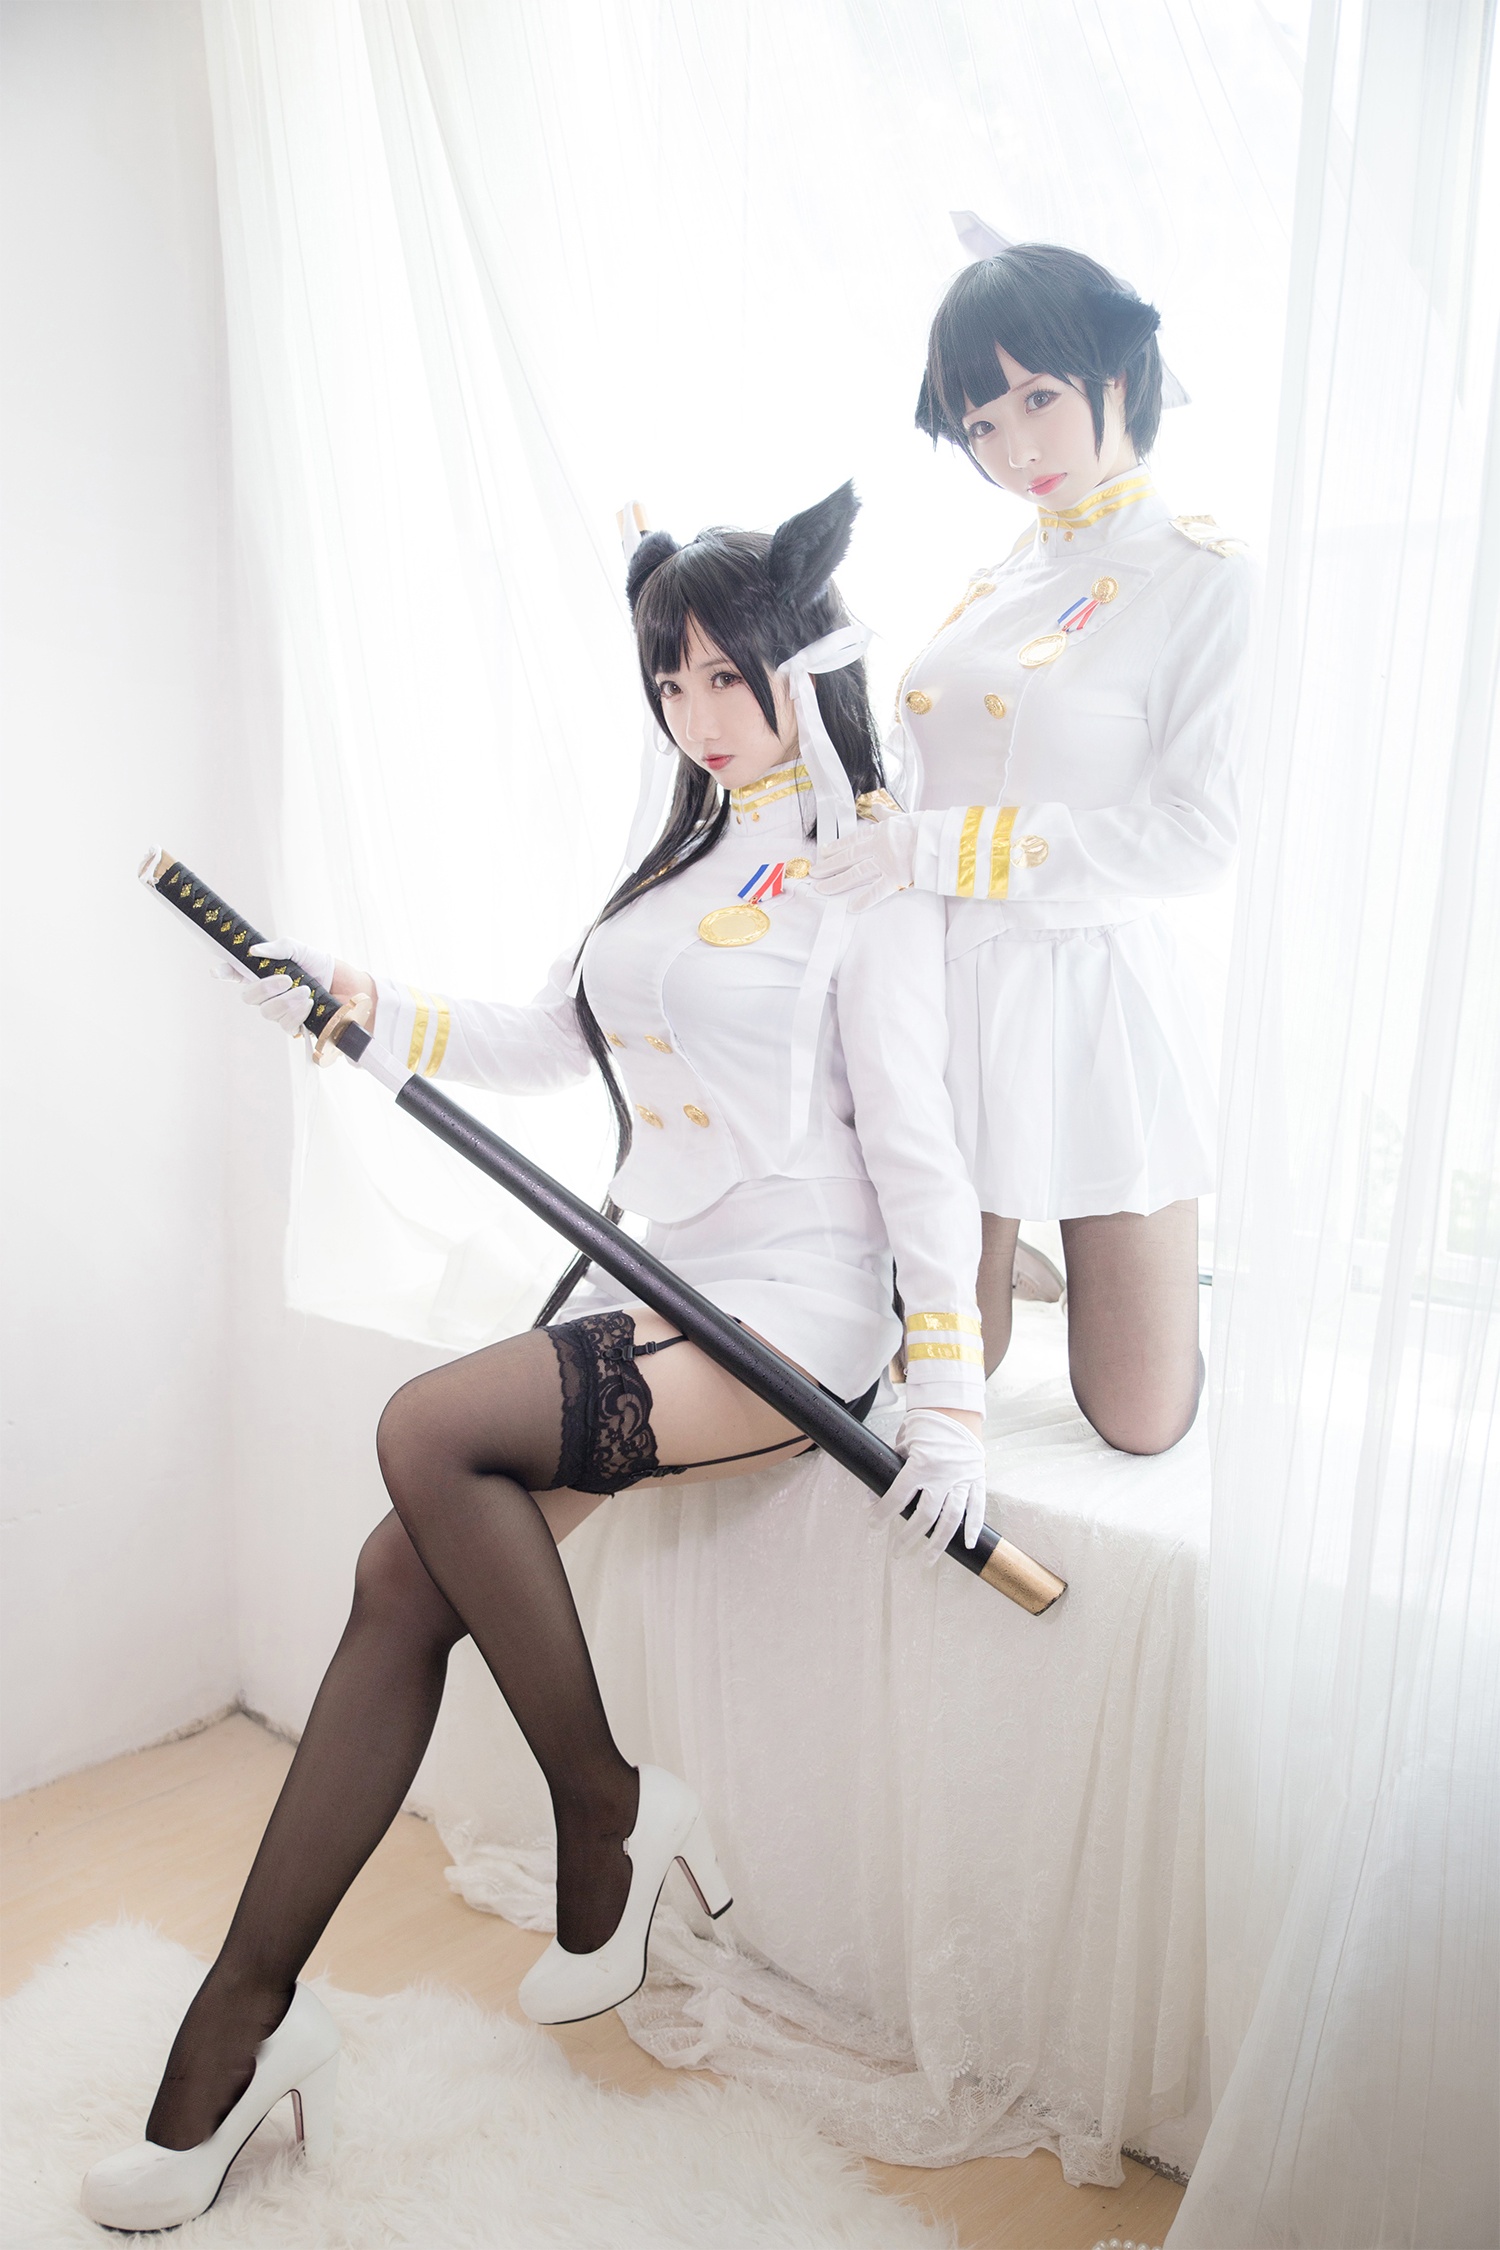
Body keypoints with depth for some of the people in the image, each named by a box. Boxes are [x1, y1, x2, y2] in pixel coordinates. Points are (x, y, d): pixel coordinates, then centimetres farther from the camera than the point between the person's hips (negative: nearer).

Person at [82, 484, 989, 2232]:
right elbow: (554, 1042, 21)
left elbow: (913, 1140, -11)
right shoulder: (688, 849, 18)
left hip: (791, 1304, -7)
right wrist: (364, 1007, 11)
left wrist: (949, 1401, -17)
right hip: (644, 1284, 7)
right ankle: (246, 2012, 4)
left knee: (430, 1429, -26)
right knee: (402, 1577, -8)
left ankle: (611, 1820, -5)